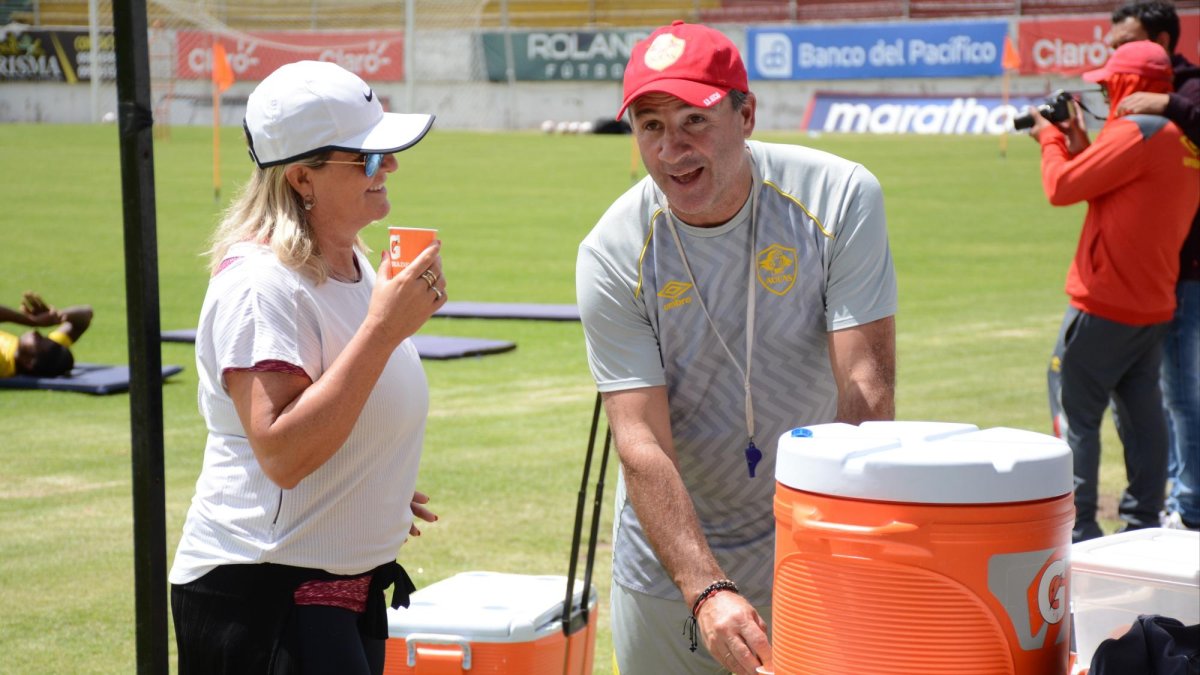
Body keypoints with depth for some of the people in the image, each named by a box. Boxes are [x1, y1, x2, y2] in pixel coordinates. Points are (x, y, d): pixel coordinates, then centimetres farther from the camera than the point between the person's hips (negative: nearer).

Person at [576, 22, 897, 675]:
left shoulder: (840, 198, -13)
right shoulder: (612, 256, -13)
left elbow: (865, 389, -18)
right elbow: (642, 444, -18)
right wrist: (707, 590, -30)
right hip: (669, 563, 0)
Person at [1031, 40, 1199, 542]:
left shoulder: (1136, 132, -16)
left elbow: (1062, 188, -14)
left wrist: (1050, 139, 3)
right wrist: (1078, 142, 14)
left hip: (1105, 305, -9)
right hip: (1154, 306, 9)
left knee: (1073, 408, -2)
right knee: (1142, 413, 13)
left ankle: (1078, 528, -3)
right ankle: (1143, 524, 16)